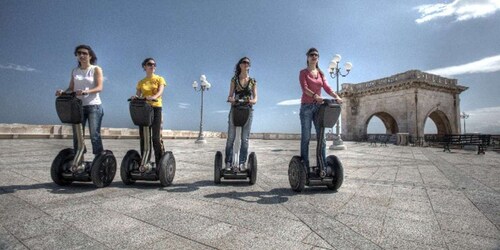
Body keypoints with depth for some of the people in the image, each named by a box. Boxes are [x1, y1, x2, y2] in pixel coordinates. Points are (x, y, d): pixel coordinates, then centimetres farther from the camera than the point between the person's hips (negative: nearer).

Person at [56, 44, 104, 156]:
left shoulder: (96, 69, 3)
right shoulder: (74, 71, 15)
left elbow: (99, 87, -9)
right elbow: (71, 88, 13)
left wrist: (85, 92, -26)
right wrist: (63, 92, -8)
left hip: (93, 106, -4)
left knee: (94, 135, -9)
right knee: (76, 135, 3)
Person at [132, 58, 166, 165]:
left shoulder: (159, 79, 7)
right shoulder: (141, 82, 16)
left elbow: (160, 91, -12)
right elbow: (138, 95, 6)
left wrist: (153, 97, -33)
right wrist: (135, 97, -18)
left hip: (156, 108, -3)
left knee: (156, 137, -9)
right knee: (143, 137, 4)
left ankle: (160, 163, -4)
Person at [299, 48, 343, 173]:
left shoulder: (321, 73, 16)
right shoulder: (303, 72, 3)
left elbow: (327, 88, 4)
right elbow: (305, 88, -13)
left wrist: (336, 96, -15)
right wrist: (315, 96, -31)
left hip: (318, 106, 5)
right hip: (306, 106, -4)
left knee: (321, 136, 2)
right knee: (306, 137, -4)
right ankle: (304, 166, 1)